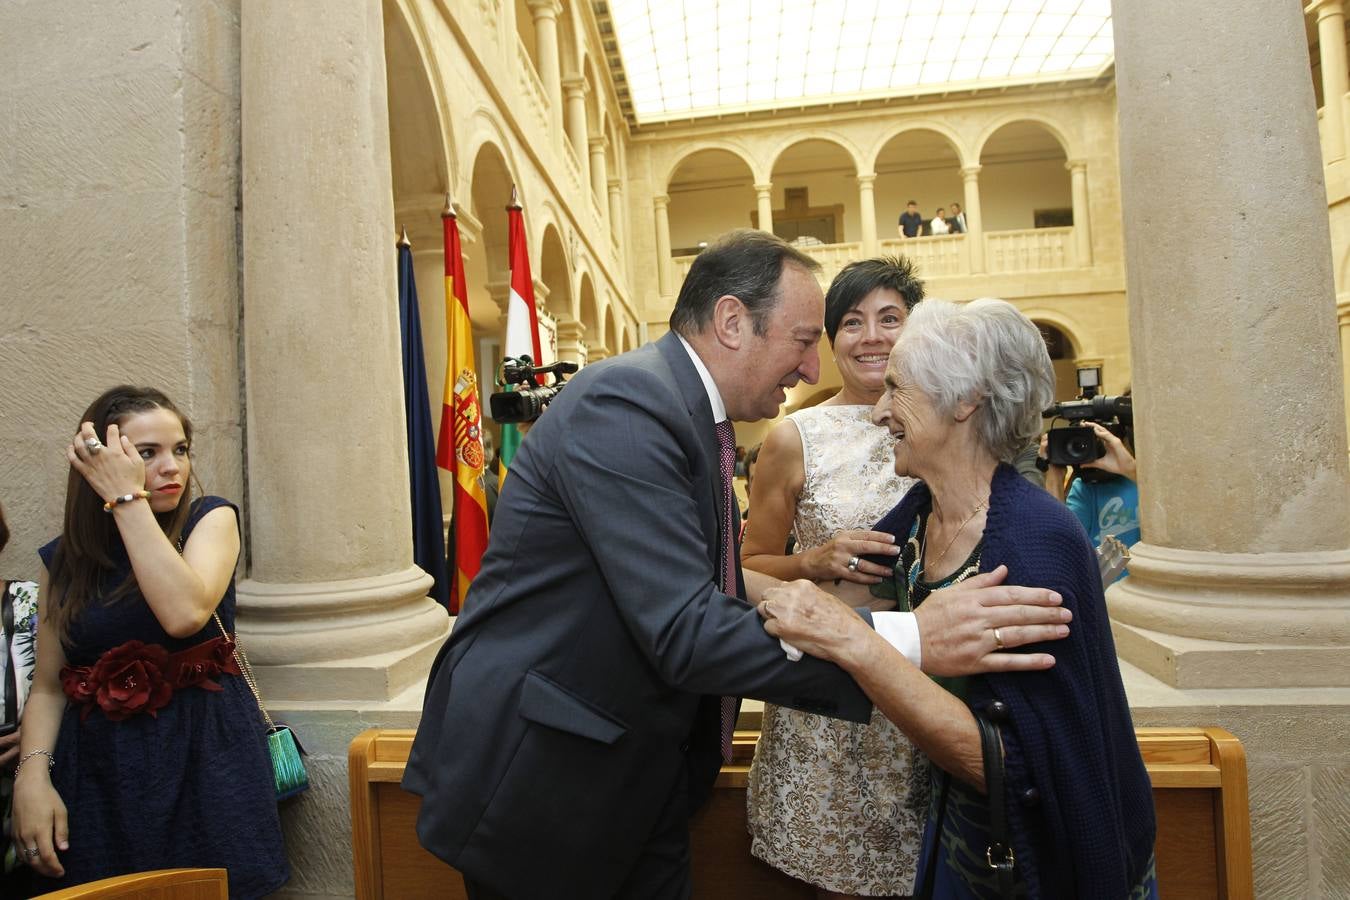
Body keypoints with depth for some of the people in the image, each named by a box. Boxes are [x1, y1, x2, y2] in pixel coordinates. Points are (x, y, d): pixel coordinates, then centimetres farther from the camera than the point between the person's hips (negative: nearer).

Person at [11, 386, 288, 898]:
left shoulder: (210, 519, -4)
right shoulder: (64, 559, 5)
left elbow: (184, 614, -23)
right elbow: (48, 688, 5)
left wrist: (128, 498, -19)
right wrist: (33, 772, -12)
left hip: (205, 760, -2)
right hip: (99, 771, 3)